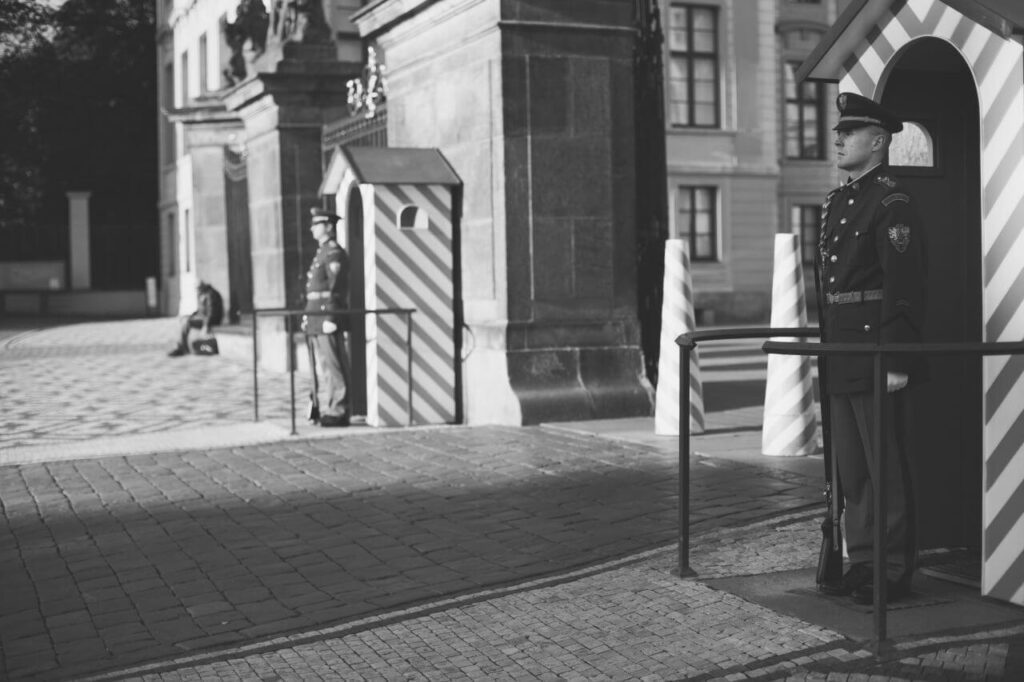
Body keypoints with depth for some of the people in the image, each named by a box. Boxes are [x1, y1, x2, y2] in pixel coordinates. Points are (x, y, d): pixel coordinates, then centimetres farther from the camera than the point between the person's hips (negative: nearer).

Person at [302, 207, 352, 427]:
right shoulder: (322, 252, 19)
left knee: (333, 366, -7)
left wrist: (330, 319, -22)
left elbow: (336, 288, -18)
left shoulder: (334, 253, -11)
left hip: (327, 318, -10)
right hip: (318, 320, 10)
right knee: (327, 365, 12)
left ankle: (338, 411, -4)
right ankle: (334, 407, 17)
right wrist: (309, 316, 20)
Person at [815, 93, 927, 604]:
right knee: (850, 470, 14)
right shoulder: (835, 202, 15)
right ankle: (862, 563, 24)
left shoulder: (892, 203, -11)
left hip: (875, 359, -9)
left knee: (886, 468, 0)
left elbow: (903, 289, -17)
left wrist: (897, 363, -21)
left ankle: (895, 571, 10)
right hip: (840, 361, 9)